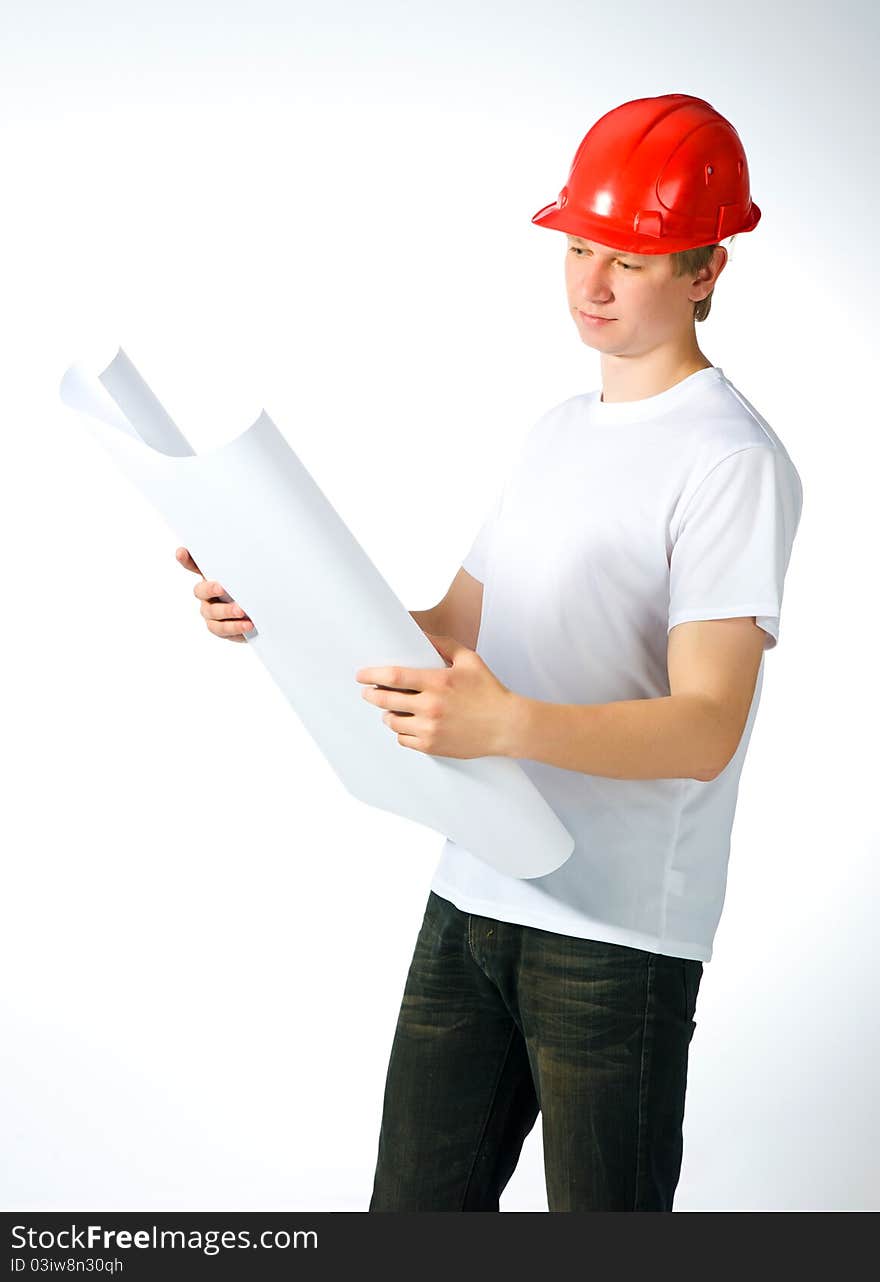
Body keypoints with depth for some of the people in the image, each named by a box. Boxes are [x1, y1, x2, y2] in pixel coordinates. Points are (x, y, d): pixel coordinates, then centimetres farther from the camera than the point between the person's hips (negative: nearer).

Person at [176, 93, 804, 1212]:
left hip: (618, 932, -7)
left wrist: (507, 723, -36)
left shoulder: (733, 459, -12)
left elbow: (707, 729, -20)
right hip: (472, 898, 8)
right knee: (415, 1203, 14)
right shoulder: (554, 434, 15)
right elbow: (454, 628, 18)